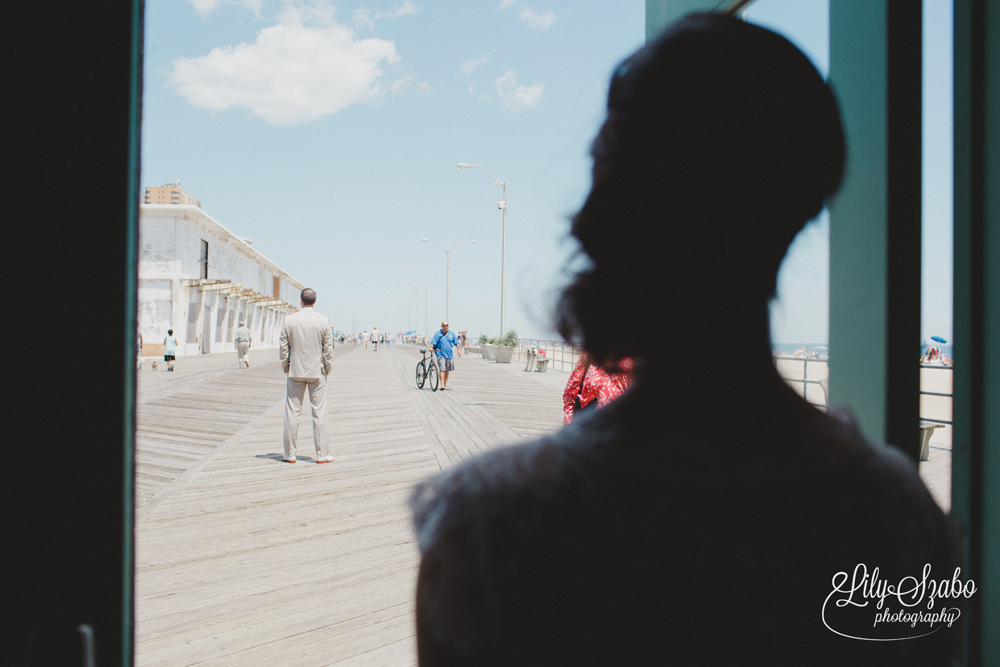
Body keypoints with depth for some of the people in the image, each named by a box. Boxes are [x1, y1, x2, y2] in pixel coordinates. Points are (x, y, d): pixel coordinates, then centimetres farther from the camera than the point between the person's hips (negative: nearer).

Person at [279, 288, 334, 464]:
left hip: (295, 371, 1)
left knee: (292, 412, 8)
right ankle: (322, 454, 6)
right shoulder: (324, 321, -6)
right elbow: (328, 349, -3)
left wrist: (285, 367, 13)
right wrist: (327, 368, 9)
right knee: (319, 413, 3)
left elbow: (284, 347, 0)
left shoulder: (289, 320, -4)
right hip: (317, 372, -1)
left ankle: (290, 454, 13)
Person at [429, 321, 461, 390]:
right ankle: (442, 386, -17)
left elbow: (456, 342, 13)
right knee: (442, 370, -13)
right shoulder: (438, 334, -1)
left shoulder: (451, 333, 9)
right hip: (441, 354, -4)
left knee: (447, 370, 10)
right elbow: (432, 342, -8)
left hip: (449, 354, 4)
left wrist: (459, 350, 3)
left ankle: (445, 385, 22)